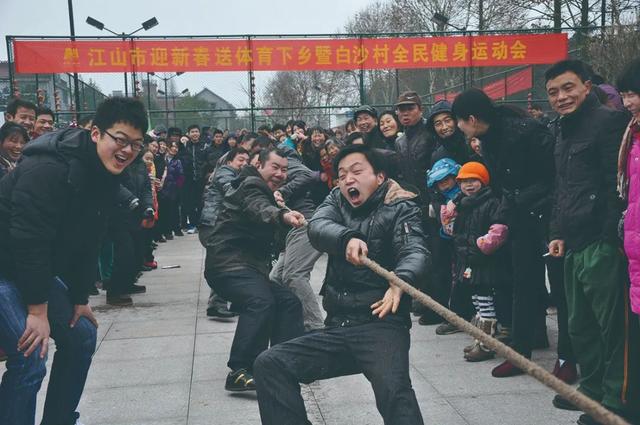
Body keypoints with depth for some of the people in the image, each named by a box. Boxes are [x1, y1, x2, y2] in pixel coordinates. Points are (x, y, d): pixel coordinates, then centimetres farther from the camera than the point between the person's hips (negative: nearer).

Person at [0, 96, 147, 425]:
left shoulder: (106, 178, 2)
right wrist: (37, 310, -23)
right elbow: (28, 240, -28)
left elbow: (87, 242, 9)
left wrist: (79, 298, 10)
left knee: (81, 336, 12)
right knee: (30, 360, -16)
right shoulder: (50, 169, -27)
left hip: (37, 268, 10)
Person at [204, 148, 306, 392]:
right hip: (229, 264, -10)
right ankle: (240, 372, -34)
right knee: (261, 301, -31)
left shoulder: (267, 193, 23)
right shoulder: (251, 185, -9)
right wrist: (282, 215, -53)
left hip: (251, 267, 10)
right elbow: (259, 209, -33)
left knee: (289, 301, 3)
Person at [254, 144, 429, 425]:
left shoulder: (400, 209, 0)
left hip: (381, 326, -5)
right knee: (269, 365, -7)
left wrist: (400, 281, -43)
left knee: (394, 389, -32)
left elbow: (415, 251, -18)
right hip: (336, 328, 5)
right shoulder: (337, 200, 13)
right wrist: (347, 238, -33)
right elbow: (318, 228, -9)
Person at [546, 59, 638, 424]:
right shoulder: (564, 131, 20)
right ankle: (592, 388, 31)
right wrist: (559, 232, 20)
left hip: (601, 244, -9)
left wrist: (610, 236, -19)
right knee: (580, 325, 17)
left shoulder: (608, 121, -9)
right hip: (574, 245, 10)